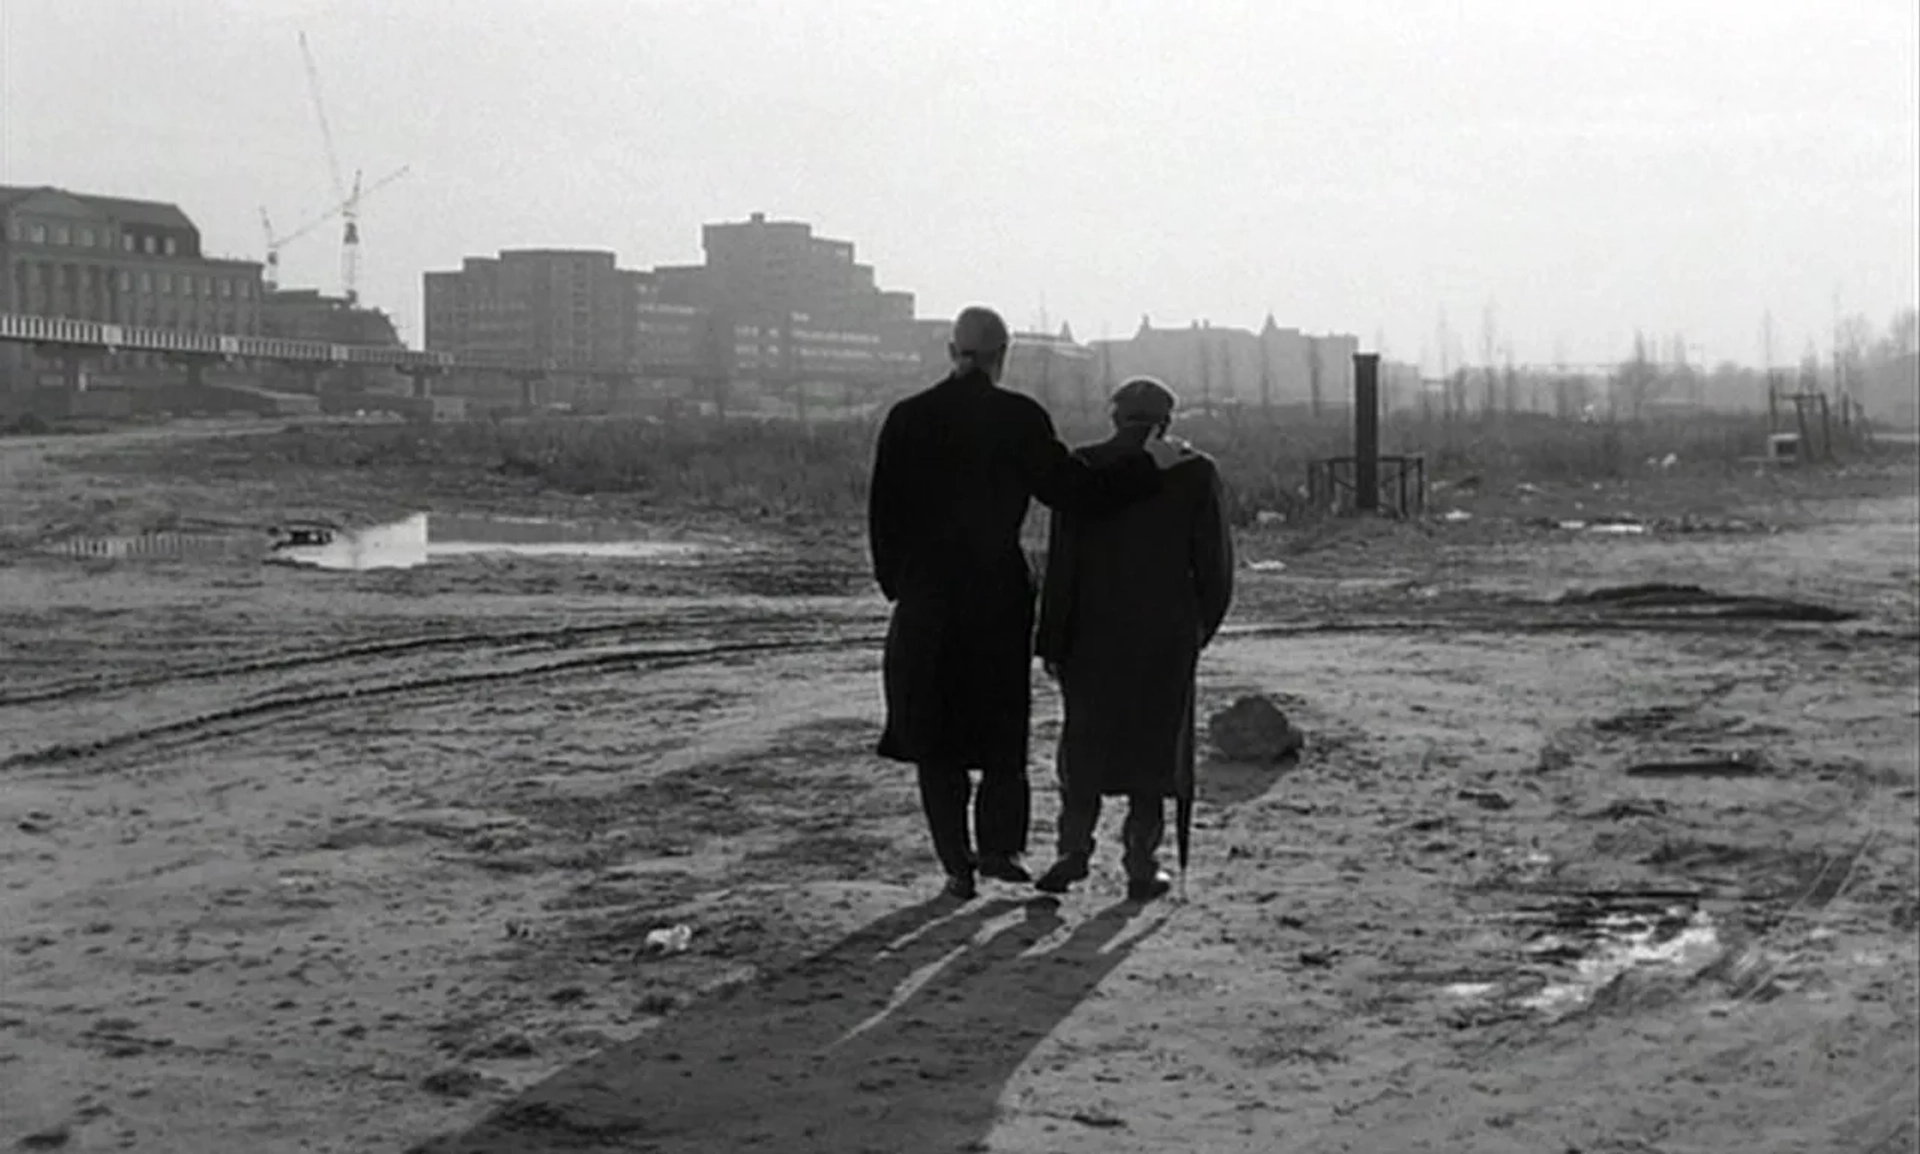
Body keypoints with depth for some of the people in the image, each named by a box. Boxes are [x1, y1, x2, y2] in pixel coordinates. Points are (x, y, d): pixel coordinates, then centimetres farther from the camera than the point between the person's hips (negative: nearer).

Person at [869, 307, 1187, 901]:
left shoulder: (907, 418, 0)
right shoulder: (1018, 418, -8)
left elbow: (883, 512, 2)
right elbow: (1072, 489, -10)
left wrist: (896, 582, 12)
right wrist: (1145, 463, 0)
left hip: (926, 592, 1)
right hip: (999, 590, -1)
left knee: (934, 734, 9)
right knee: (1002, 723, 16)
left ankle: (957, 863, 7)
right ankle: (999, 845, 7)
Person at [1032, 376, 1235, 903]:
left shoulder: (1083, 467, -3)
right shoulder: (1195, 472, -1)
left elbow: (1062, 561, -5)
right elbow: (1216, 561, 1)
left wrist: (1052, 639, -1)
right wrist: (1202, 625, 15)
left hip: (1093, 631, 0)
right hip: (1167, 634, 0)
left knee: (1085, 741, 12)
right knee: (1154, 745, 7)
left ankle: (1075, 848, 6)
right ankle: (1142, 865, 7)